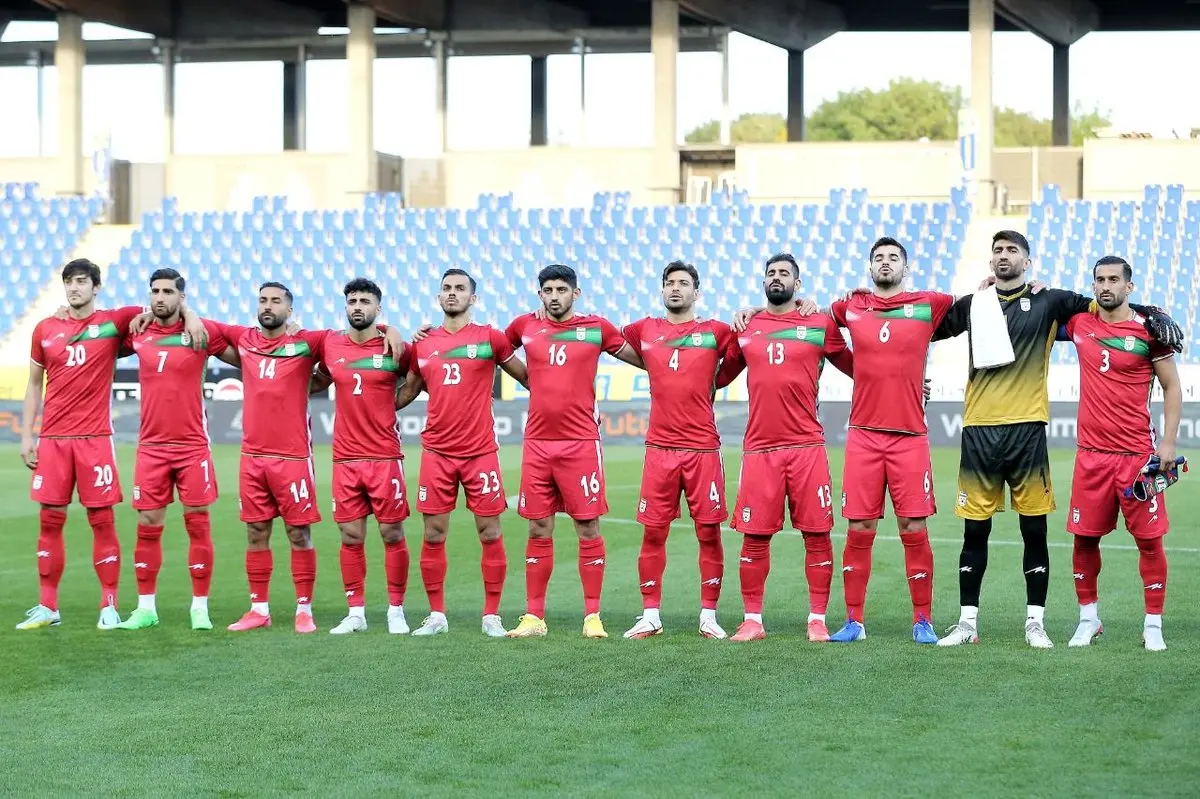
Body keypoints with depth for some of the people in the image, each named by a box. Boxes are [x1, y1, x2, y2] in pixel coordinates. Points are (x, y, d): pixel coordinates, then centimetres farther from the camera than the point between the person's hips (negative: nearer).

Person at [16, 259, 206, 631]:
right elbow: (34, 385, 15)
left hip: (95, 438, -2)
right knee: (50, 520, 3)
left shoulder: (113, 322, 2)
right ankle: (47, 607, 10)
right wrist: (26, 435, 9)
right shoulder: (45, 330, 9)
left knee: (102, 520, -2)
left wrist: (190, 317, -13)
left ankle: (109, 607, 4)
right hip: (52, 439, 3)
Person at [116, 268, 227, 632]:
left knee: (198, 524, 0)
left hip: (193, 446, -2)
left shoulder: (202, 332, -4)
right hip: (151, 447, 3)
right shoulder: (137, 335, 4)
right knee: (148, 526, 3)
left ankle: (200, 607, 7)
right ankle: (146, 607, 11)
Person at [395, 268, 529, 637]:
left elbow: (528, 376, 8)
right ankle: (436, 615, 12)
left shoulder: (489, 338, 1)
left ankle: (492, 615, 7)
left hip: (480, 451, -2)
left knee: (489, 532, -1)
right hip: (436, 452, 2)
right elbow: (408, 390, 19)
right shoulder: (423, 344, 9)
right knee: (433, 534, 2)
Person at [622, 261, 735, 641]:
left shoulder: (714, 332, 3)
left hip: (703, 448, -2)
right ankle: (650, 616, 11)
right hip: (660, 448, 2)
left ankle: (709, 616, 9)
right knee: (653, 533, 3)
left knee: (709, 532, 0)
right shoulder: (645, 331, 10)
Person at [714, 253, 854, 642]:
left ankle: (817, 620, 7)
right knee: (754, 537, 3)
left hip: (807, 446, -1)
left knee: (816, 534, -1)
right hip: (759, 448, 2)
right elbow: (719, 377, 21)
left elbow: (857, 368, 10)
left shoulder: (820, 325, 5)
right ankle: (752, 621, 12)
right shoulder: (745, 328, 11)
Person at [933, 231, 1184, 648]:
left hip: (1027, 429, -2)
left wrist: (1154, 315, -8)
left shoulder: (1047, 302, 6)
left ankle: (1035, 622, 11)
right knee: (974, 531, 5)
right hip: (979, 430, 2)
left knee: (1034, 531, 2)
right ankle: (967, 622, 12)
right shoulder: (972, 305, 13)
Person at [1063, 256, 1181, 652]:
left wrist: (1168, 441, -7)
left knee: (1149, 539, 0)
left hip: (1138, 453, -3)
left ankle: (1153, 625, 8)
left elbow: (1172, 387, 1)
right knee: (1084, 538, 6)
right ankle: (1088, 619, 21)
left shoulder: (1149, 330, -3)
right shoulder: (1078, 323, 6)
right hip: (1092, 452, 3)